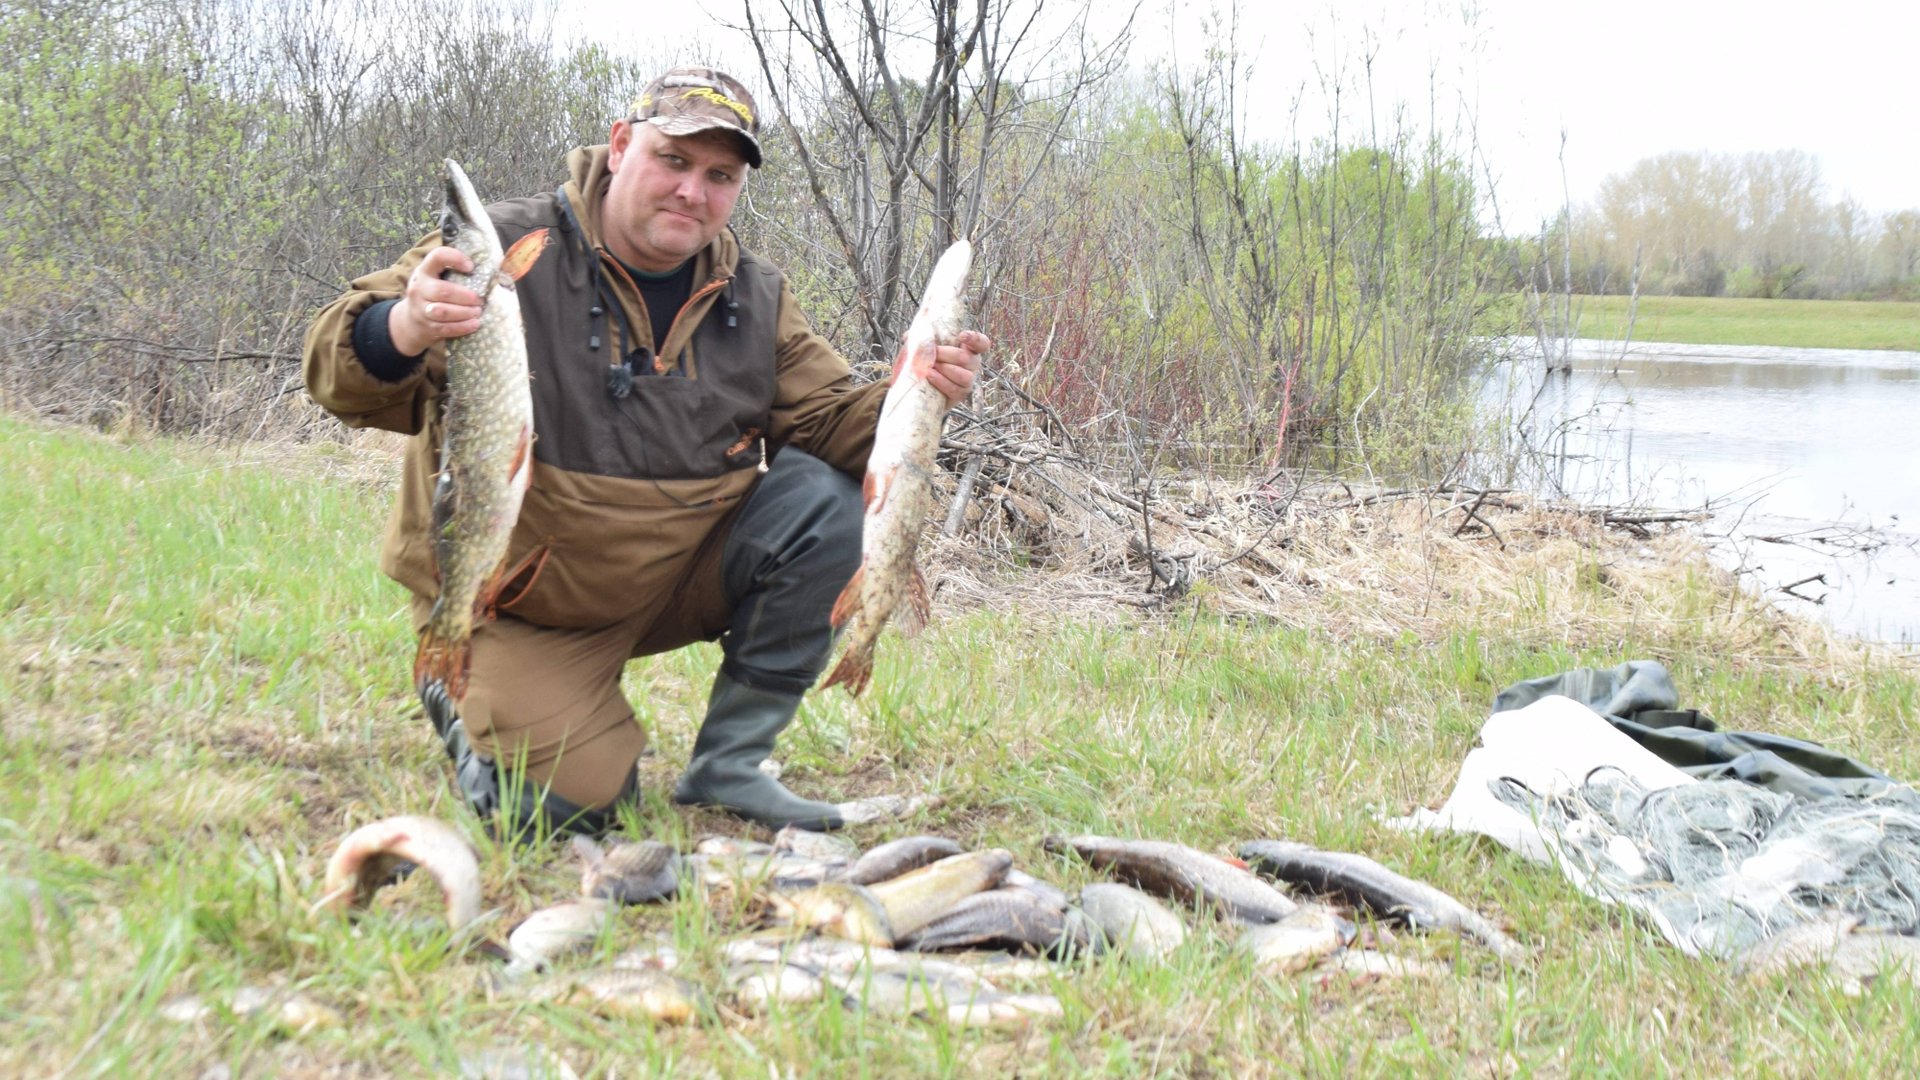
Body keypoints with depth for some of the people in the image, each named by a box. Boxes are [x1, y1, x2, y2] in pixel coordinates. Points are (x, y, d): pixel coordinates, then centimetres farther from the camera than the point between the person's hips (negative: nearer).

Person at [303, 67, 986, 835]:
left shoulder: (756, 299, 2)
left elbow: (829, 420, 0)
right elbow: (345, 380, -23)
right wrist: (404, 332, -48)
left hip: (683, 572, 5)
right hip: (526, 612, -5)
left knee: (825, 499, -16)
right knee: (570, 805, -20)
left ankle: (728, 765, -5)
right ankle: (468, 704, 16)